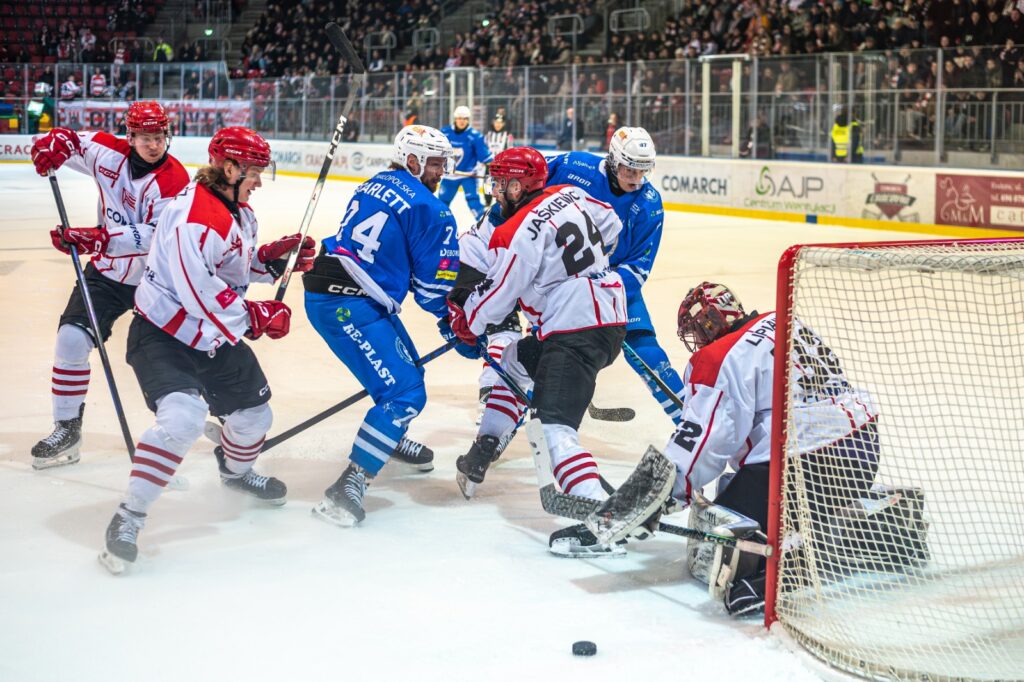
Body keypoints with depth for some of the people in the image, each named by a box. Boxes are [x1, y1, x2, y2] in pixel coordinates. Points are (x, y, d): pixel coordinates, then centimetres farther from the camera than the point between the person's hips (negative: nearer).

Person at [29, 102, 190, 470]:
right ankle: (67, 429, 2)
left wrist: (98, 238, -42)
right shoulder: (111, 153, -8)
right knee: (72, 339, -11)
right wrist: (54, 143, -18)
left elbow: (157, 236, -32)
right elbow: (70, 141, 8)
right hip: (108, 271, 3)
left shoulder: (174, 180, -22)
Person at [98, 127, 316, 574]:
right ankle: (128, 519, -19)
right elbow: (197, 291, -31)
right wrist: (254, 317, -23)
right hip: (162, 335, -9)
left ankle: (236, 471, 53)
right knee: (183, 417, -29)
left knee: (254, 414, 18)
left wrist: (273, 258, 1)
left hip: (216, 337, 9)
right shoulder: (192, 215, -26)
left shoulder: (240, 213, 7)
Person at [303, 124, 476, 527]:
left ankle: (391, 440, 52)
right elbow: (435, 283, -6)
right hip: (345, 306, -10)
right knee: (404, 394, -12)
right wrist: (457, 329, 10)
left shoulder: (375, 185, 15)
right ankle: (346, 489, -17)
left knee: (406, 367, 28)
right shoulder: (429, 210, -11)